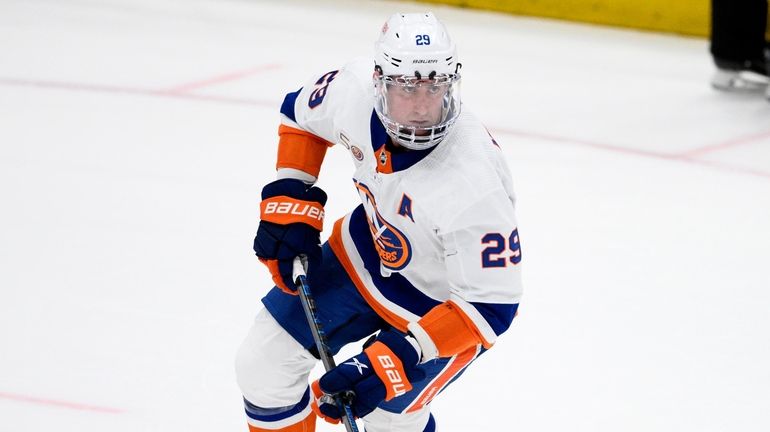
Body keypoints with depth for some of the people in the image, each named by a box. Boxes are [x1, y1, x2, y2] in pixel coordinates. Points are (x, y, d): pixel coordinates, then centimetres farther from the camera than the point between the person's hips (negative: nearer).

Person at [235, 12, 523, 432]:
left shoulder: (473, 182, -41)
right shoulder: (354, 89, -25)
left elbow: (491, 302, -34)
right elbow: (301, 112, 1)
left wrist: (400, 355, -40)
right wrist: (288, 201, -5)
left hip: (444, 301, -6)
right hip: (368, 248, 6)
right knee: (262, 365, 6)